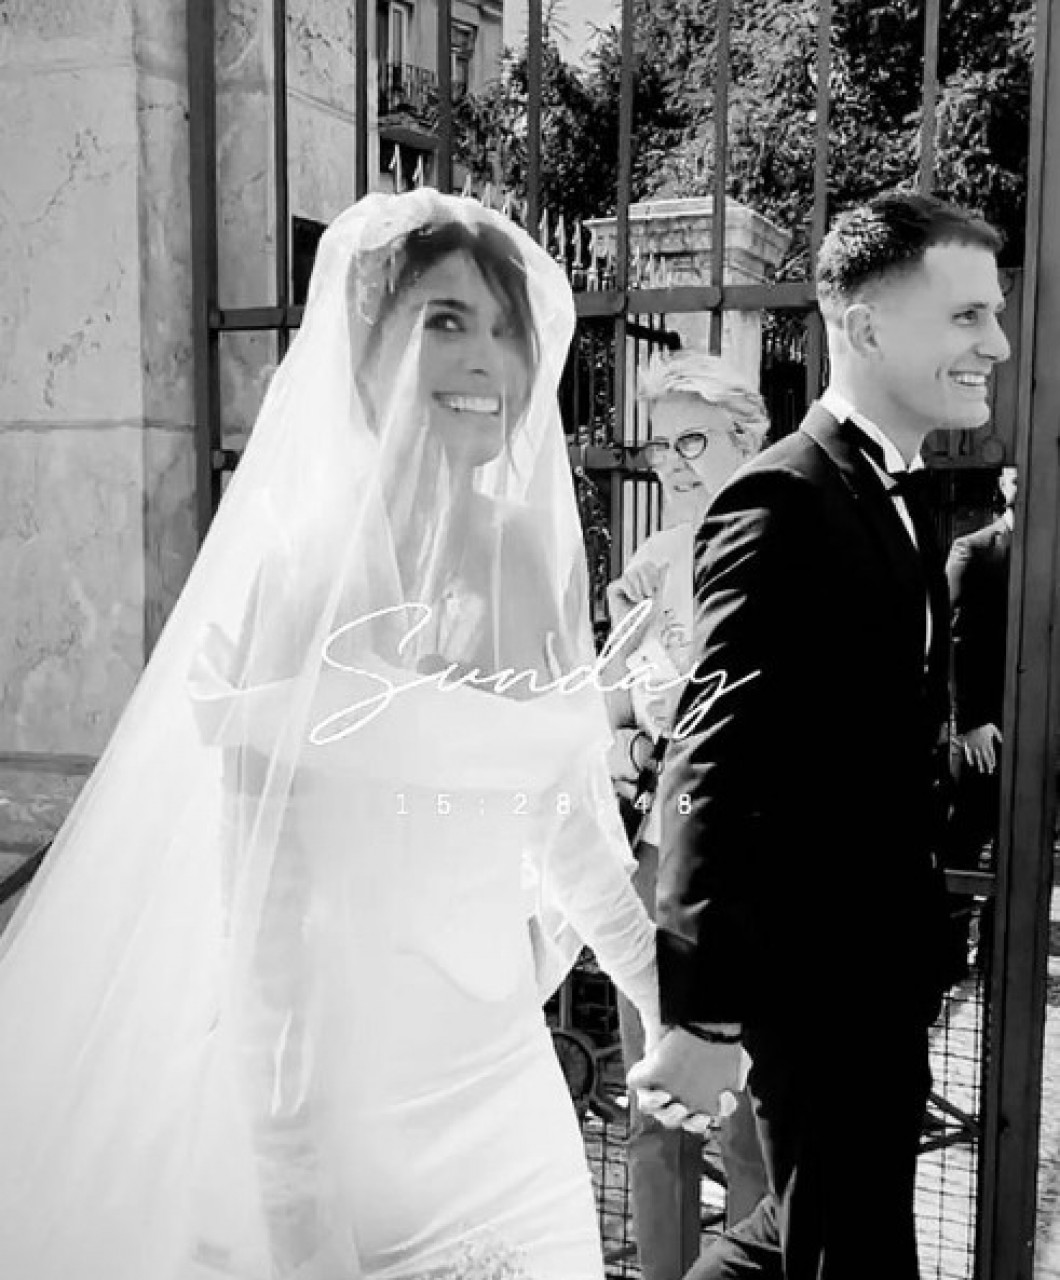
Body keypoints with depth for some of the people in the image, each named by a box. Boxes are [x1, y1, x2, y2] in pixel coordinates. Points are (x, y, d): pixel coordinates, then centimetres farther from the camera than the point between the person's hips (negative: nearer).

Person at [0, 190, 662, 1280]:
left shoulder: (533, 557, 0)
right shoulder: (295, 572, -15)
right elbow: (260, 912, -15)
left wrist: (678, 1012, 10)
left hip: (501, 1088, 5)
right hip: (327, 1089, -5)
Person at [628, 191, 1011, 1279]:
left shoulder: (899, 501, 10)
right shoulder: (783, 506, -20)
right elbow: (713, 765, -26)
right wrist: (702, 1015, -27)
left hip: (882, 964, 9)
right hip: (816, 974, -9)